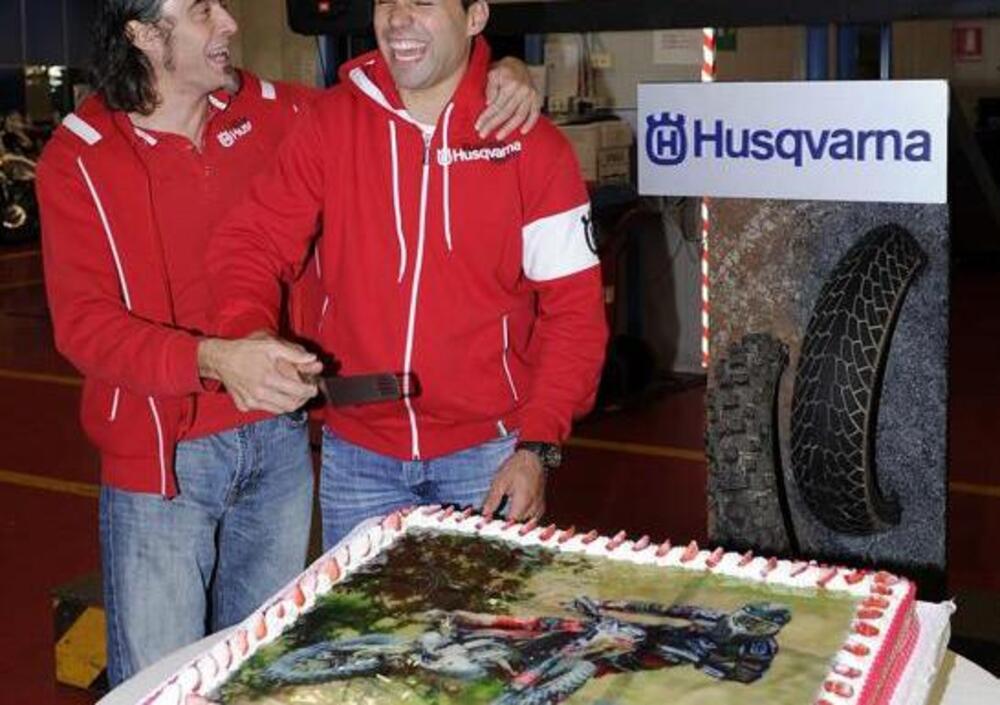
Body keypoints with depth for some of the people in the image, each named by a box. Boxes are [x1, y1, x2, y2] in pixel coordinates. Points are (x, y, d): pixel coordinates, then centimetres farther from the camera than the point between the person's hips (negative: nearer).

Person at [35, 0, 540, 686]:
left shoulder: (273, 111, 1)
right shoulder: (79, 159, -9)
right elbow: (84, 323, -17)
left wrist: (499, 74, -5)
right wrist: (212, 359, -34)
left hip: (278, 438, 4)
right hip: (161, 454, -3)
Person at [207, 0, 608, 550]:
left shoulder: (532, 146, -7)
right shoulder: (329, 123, -1)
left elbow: (574, 311, -5)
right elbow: (252, 240, -2)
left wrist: (537, 448, -12)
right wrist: (251, 331, -23)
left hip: (490, 450, -1)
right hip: (356, 454, 2)